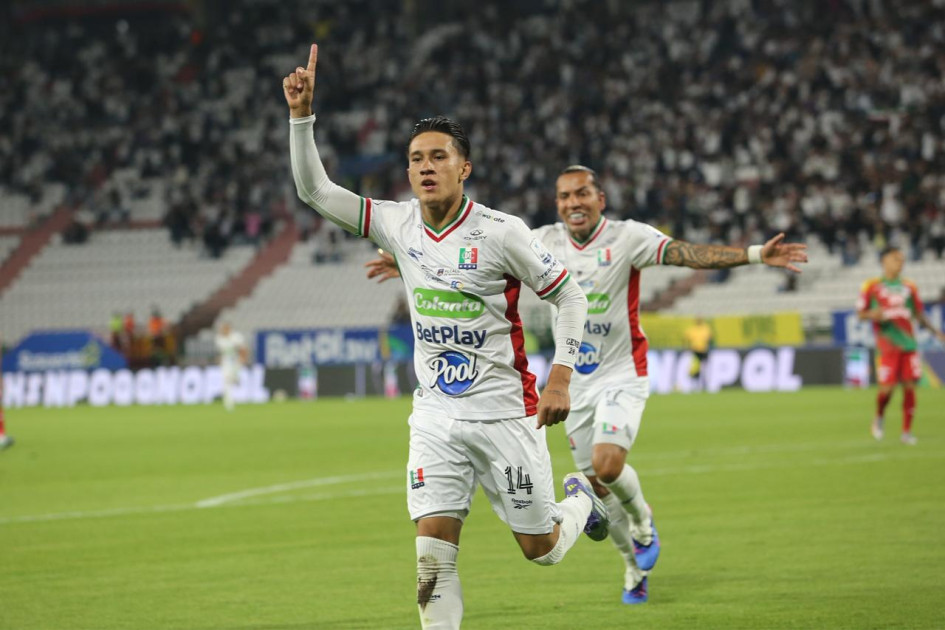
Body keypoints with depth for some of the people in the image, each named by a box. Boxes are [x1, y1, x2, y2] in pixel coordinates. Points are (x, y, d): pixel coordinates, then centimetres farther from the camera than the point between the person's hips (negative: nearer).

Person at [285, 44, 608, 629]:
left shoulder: (500, 232, -13)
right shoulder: (399, 224, 0)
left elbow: (570, 295, -4)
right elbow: (316, 190, 3)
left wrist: (560, 377, -13)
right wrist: (302, 114, -9)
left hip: (504, 411, -3)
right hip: (437, 418, 3)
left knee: (541, 549, 9)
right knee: (434, 556, -9)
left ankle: (583, 499, 42)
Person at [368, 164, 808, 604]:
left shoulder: (627, 238, -13)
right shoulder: (544, 242, -1)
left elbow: (687, 254, -24)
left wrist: (756, 254, -38)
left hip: (621, 375, -5)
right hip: (574, 382, 5)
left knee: (607, 464, -24)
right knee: (597, 485, 8)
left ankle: (641, 520, 9)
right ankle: (637, 565, 30)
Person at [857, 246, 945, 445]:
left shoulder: (908, 287, 13)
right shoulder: (872, 287, 2)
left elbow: (919, 314, 19)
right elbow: (860, 313, 5)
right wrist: (872, 314, -18)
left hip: (908, 344, 4)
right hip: (887, 345, -4)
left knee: (910, 386, -2)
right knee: (887, 387, -8)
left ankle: (907, 431, 6)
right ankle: (878, 419, 23)